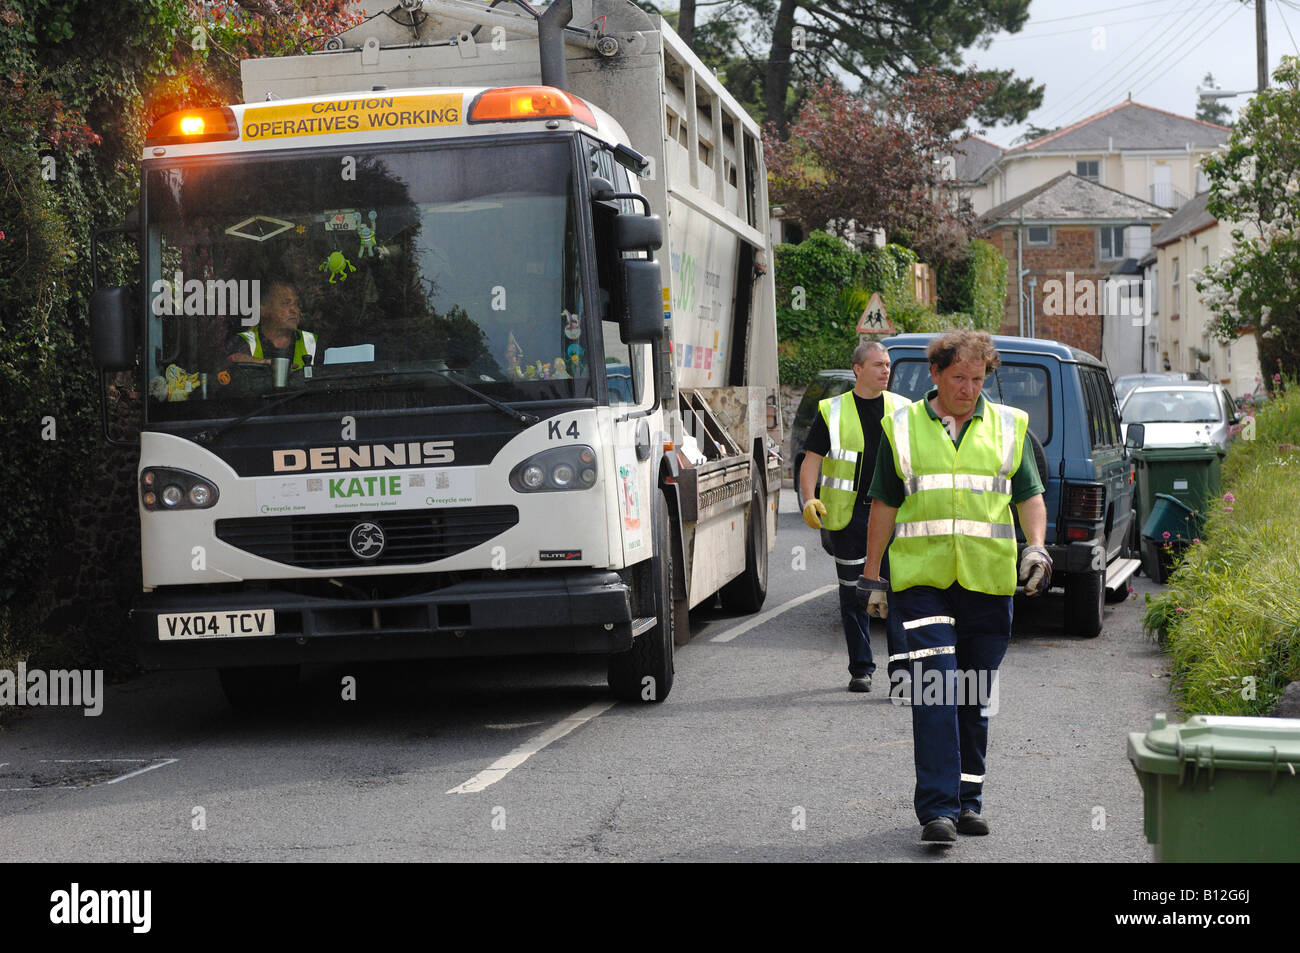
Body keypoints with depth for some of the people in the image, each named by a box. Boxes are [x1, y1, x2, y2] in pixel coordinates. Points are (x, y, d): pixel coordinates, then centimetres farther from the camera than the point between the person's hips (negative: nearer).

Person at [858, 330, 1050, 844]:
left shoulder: (1008, 427, 10)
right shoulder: (903, 427, 7)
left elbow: (1030, 495, 13)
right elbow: (884, 504, 10)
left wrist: (1036, 547, -4)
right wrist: (871, 575, 8)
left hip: (988, 583, 2)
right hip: (922, 579, -2)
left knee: (976, 697, 8)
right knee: (935, 690, -12)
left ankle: (968, 801, 20)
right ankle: (937, 808, -13)